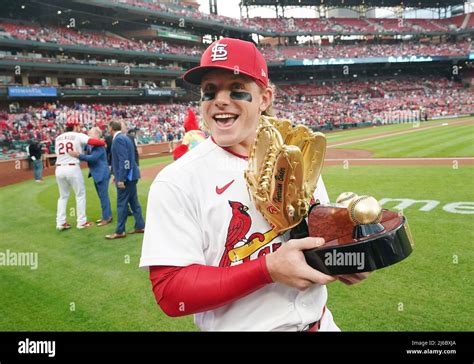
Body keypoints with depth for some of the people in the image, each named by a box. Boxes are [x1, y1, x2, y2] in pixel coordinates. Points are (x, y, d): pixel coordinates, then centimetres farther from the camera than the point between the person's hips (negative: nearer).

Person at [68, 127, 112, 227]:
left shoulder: (99, 145, -19)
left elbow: (93, 157, -28)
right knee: (102, 196, 17)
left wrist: (79, 155, -34)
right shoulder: (88, 144, 7)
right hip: (95, 174, 9)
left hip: (102, 174, -9)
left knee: (103, 196, -3)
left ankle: (107, 217, 5)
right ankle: (107, 216, 28)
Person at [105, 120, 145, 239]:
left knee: (122, 204, -2)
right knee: (134, 202, 13)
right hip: (130, 175, 10)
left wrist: (121, 179, -22)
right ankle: (140, 227, 19)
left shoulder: (118, 139, -15)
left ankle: (120, 231, 5)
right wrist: (116, 175, 24)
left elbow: (124, 160, -22)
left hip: (126, 176, -10)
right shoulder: (123, 137, 14)